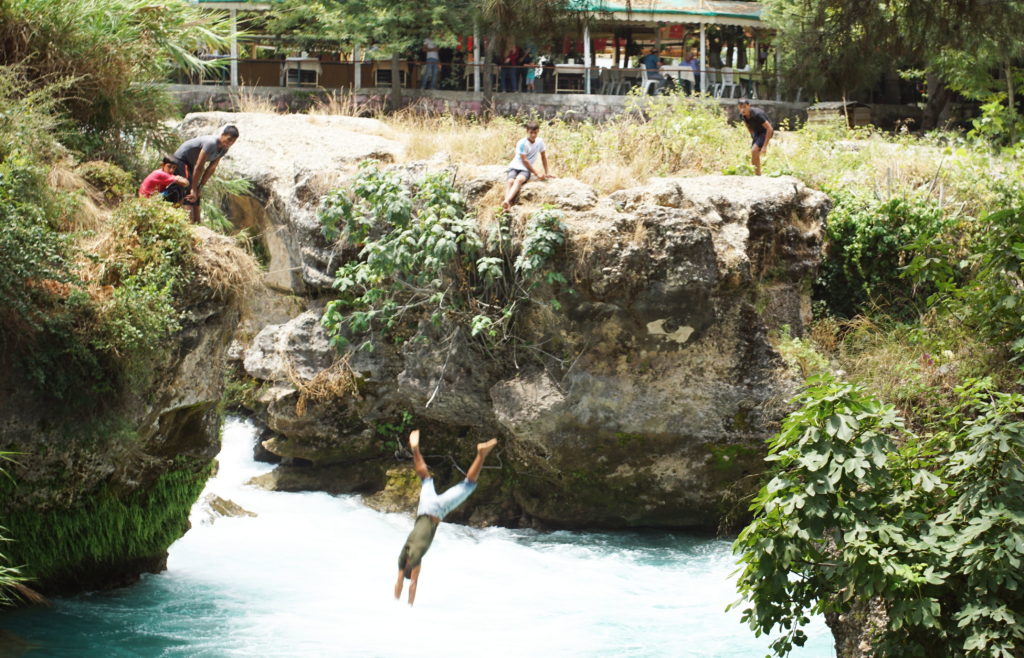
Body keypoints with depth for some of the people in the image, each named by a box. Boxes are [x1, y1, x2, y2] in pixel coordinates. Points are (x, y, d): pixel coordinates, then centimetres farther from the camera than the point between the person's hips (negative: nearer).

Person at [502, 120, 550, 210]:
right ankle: (507, 206, -55)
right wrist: (537, 174, -10)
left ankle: (507, 201, -57)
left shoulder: (540, 141, 4)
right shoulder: (522, 143, -9)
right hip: (515, 166, -1)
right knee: (510, 181, -34)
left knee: (519, 180, -34)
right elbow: (525, 160, -10)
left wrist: (546, 173, 21)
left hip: (526, 170, 1)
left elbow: (543, 157, 19)